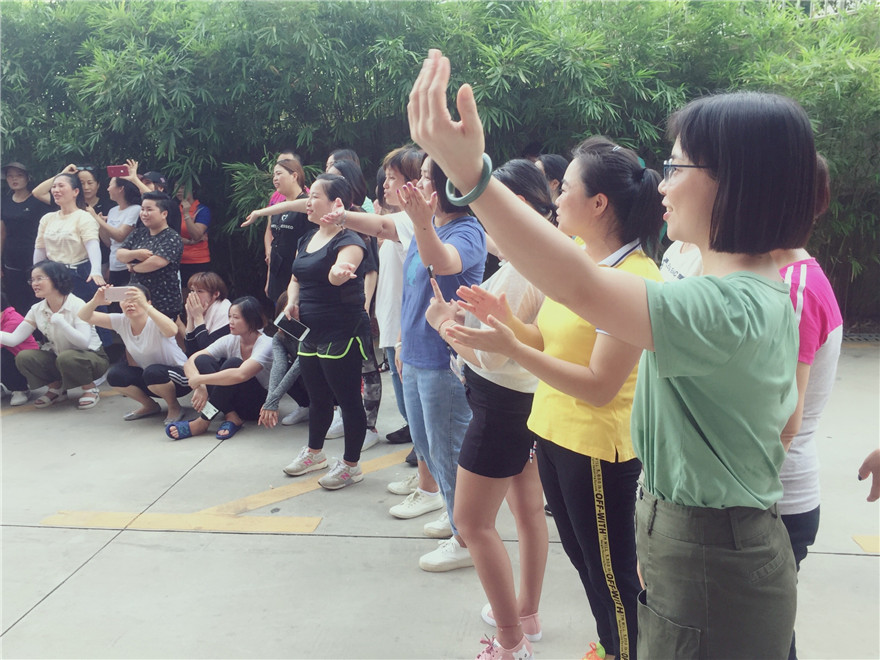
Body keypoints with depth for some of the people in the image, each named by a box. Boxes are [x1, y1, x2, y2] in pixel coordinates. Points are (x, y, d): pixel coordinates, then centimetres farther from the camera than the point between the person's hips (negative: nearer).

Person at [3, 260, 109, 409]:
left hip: (92, 357, -6)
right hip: (58, 357, 6)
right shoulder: (37, 310, -1)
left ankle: (90, 388, -7)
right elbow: (14, 339, -8)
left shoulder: (77, 305, -19)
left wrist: (59, 321, -35)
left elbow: (84, 342, -30)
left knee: (66, 357, -36)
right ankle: (56, 387, 9)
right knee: (23, 357, -15)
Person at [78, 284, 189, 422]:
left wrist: (144, 305, -55)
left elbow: (172, 331, -49)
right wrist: (95, 301, -33)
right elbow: (83, 317, -11)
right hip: (146, 375, 6)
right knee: (115, 375, -17)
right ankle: (150, 406, 9)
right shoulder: (121, 321, -7)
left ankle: (174, 407, -5)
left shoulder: (154, 322, -24)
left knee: (152, 372, -35)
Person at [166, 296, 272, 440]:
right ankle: (231, 418, -22)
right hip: (235, 402, 6)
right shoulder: (230, 340, -2)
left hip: (259, 405, -6)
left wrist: (200, 379, -31)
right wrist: (199, 386, -29)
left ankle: (203, 421, -28)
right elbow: (190, 362, -9)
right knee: (202, 360, -17)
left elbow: (240, 374, -38)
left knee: (233, 363, -31)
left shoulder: (266, 344, -19)